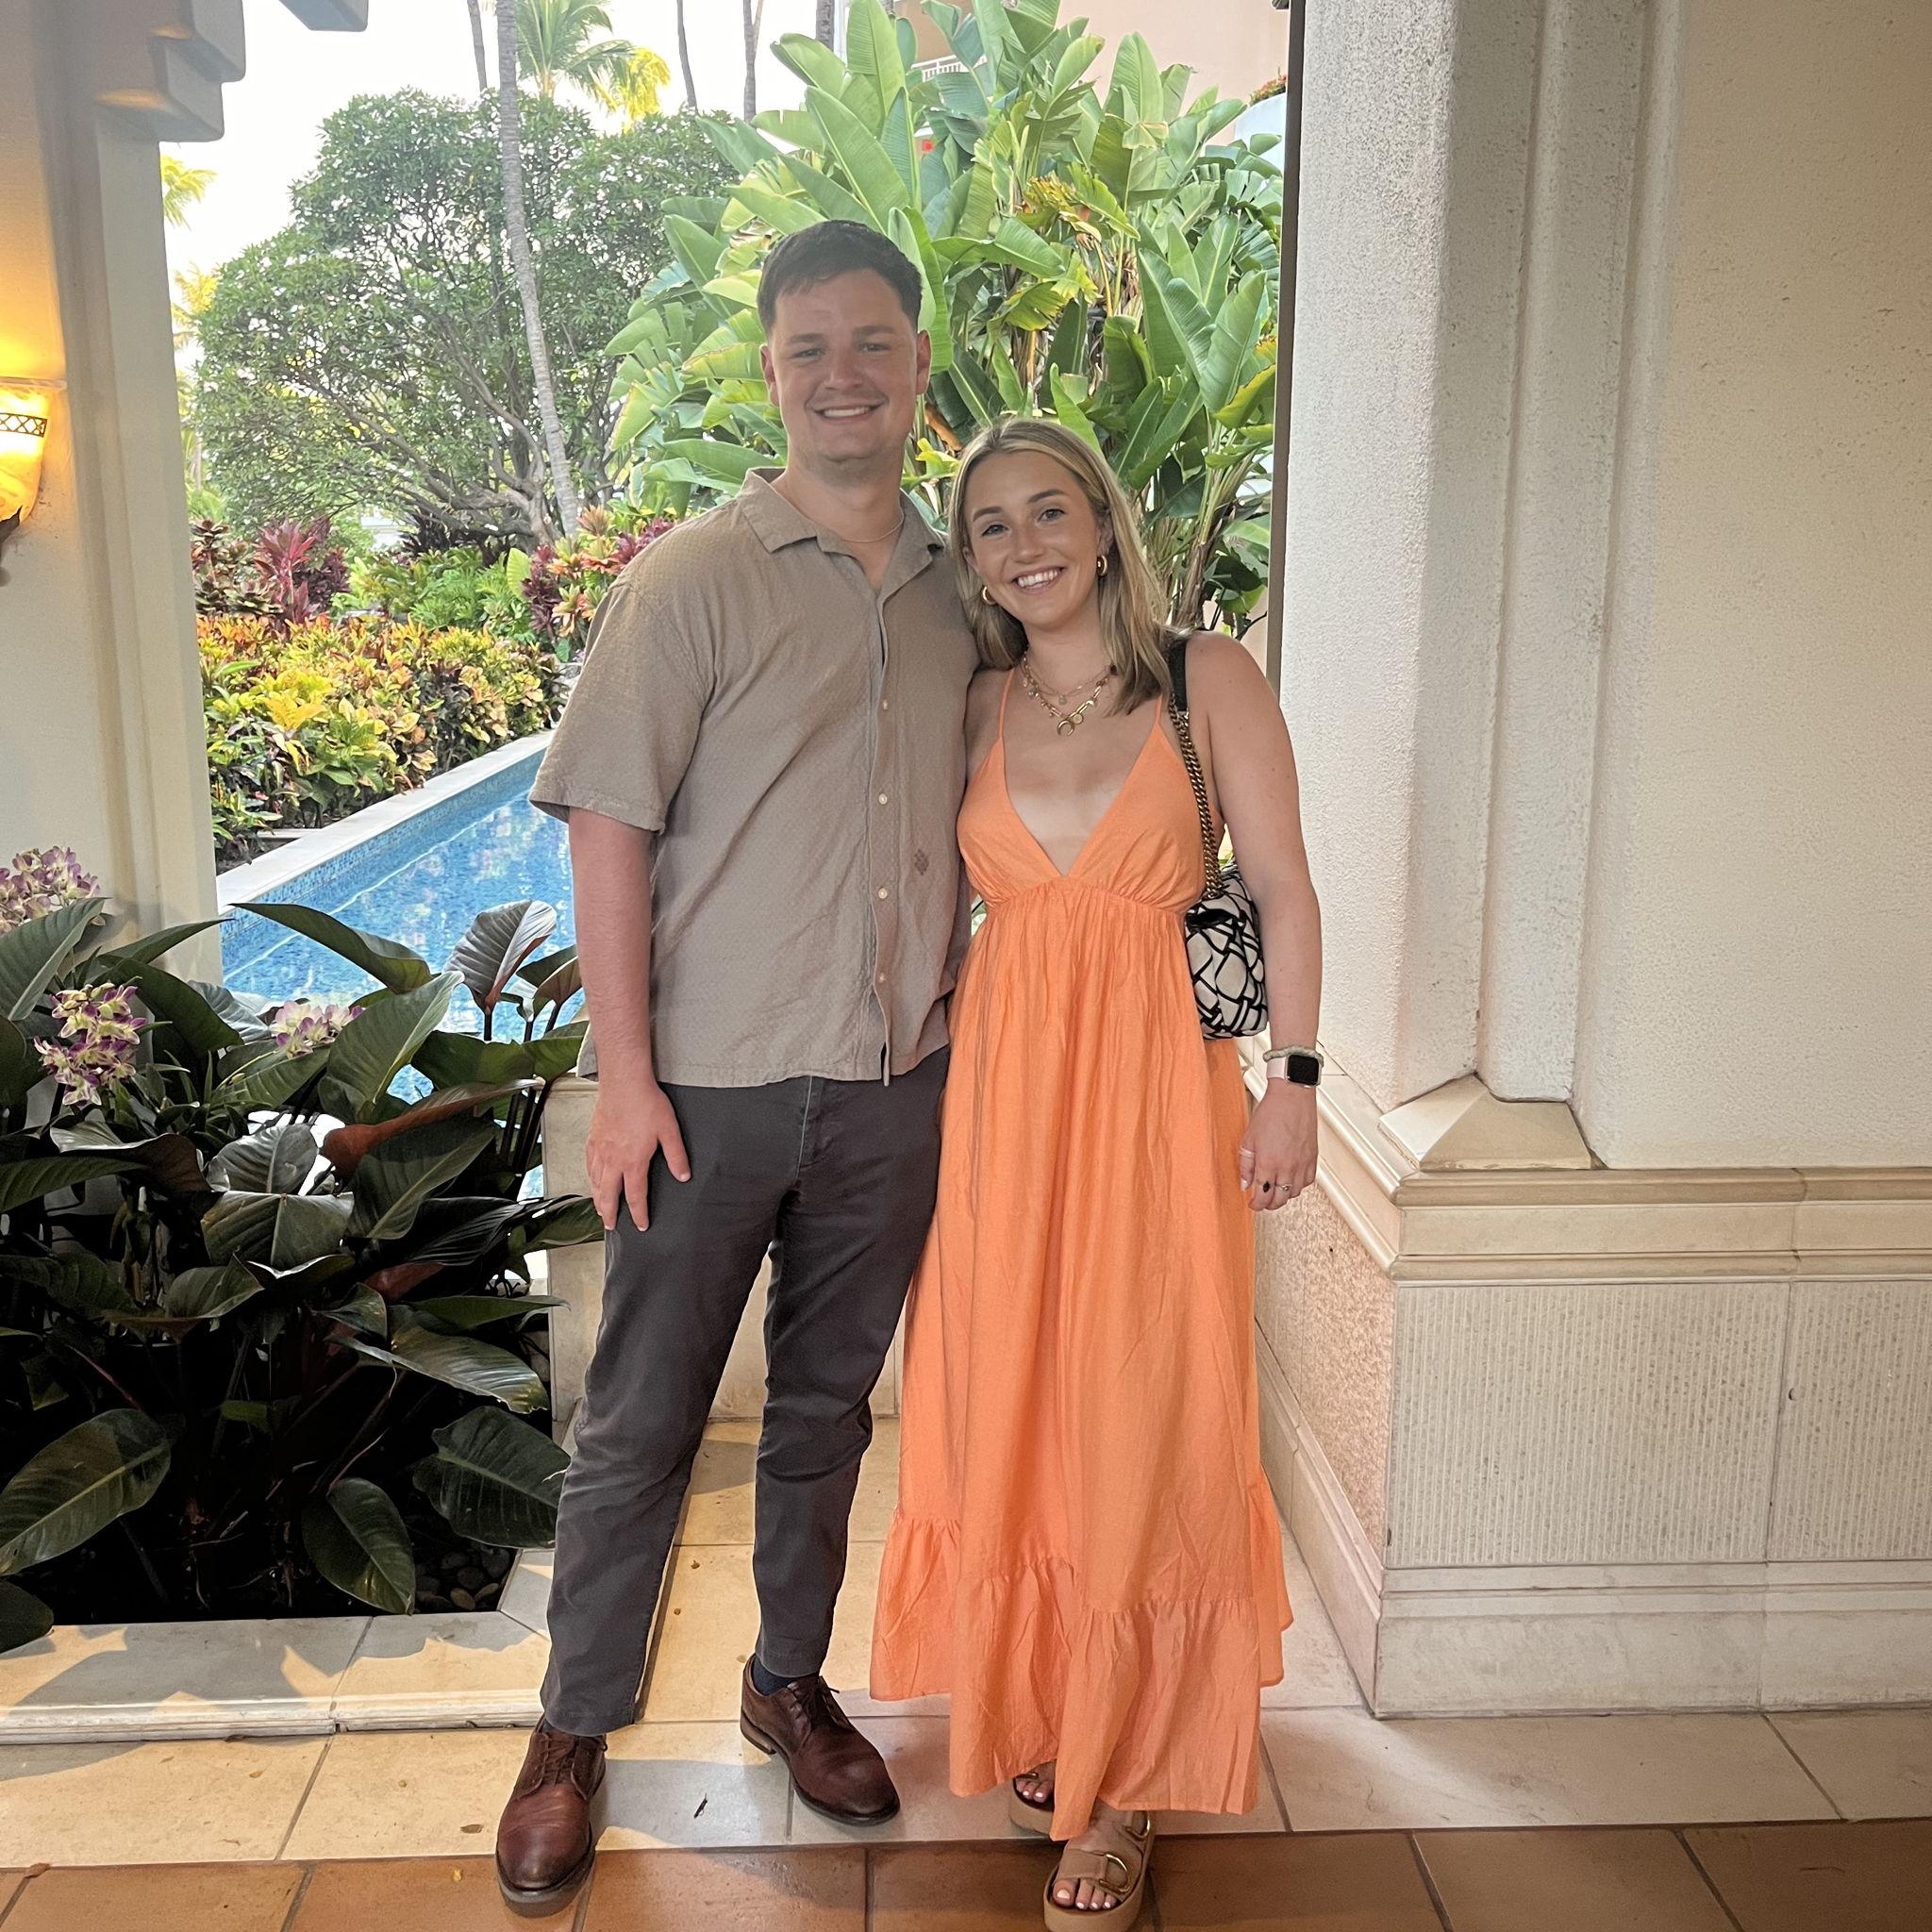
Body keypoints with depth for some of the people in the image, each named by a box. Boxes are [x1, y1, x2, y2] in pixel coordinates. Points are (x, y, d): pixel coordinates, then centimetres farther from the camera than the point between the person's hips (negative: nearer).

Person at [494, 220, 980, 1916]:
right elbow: (611, 829, -9)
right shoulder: (695, 579, -6)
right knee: (643, 1422, 8)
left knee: (828, 1406, 17)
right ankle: (576, 1732, 28)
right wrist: (626, 1075, -13)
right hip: (714, 1081, -4)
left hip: (898, 1087, 4)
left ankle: (792, 1683, 37)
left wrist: (964, 1022, 11)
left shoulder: (960, 588, 8)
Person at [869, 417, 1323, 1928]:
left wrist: (1293, 1078, -7)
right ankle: (1037, 1705, 34)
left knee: (1141, 1422, 3)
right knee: (1006, 1410, 11)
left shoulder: (1208, 676, -1)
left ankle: (1124, 1777, 20)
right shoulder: (979, 709, 8)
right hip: (1003, 1085, 3)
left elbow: (1284, 890, -1)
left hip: (1157, 1084, -3)